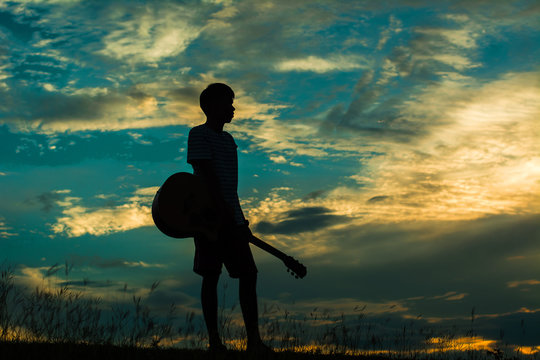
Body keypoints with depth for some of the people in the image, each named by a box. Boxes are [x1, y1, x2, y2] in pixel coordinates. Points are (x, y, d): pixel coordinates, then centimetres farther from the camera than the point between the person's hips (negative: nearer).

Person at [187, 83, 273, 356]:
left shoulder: (228, 139, 21)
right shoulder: (198, 135, -3)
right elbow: (207, 175, -13)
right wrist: (225, 212, -21)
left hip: (231, 218, 7)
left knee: (248, 274, 0)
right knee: (211, 277, -3)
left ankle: (254, 341, 1)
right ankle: (214, 339, 2)